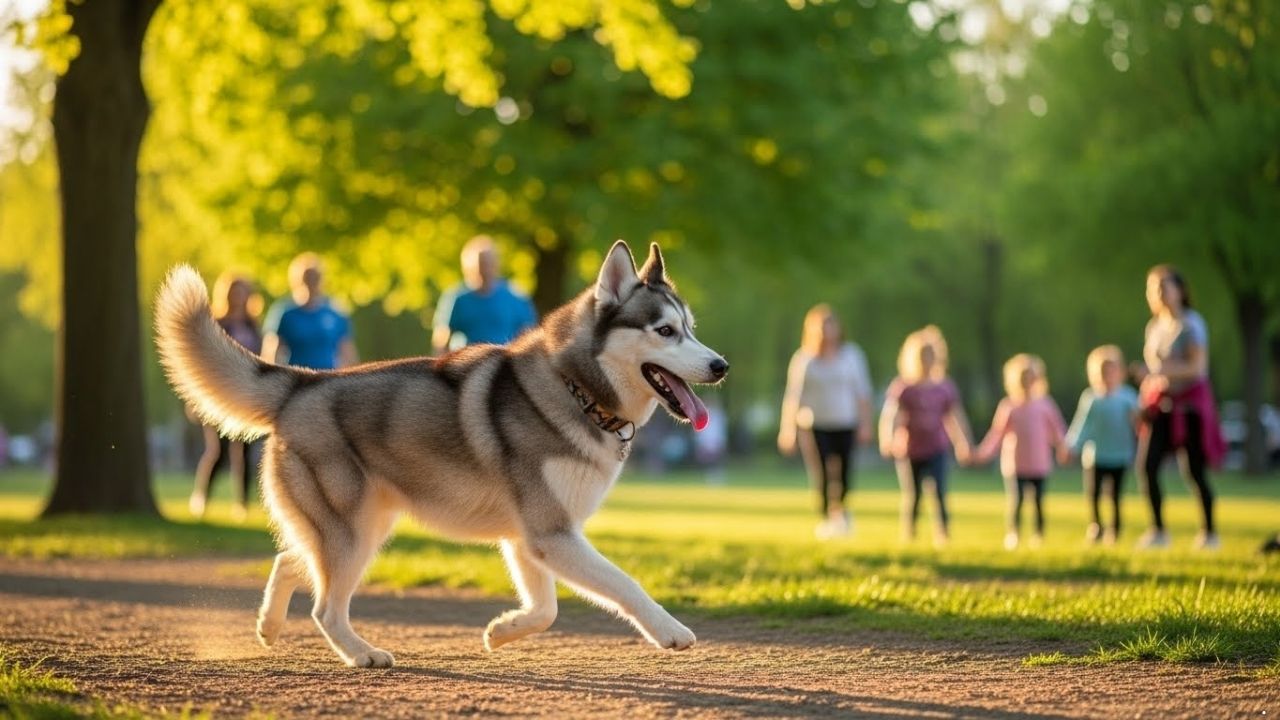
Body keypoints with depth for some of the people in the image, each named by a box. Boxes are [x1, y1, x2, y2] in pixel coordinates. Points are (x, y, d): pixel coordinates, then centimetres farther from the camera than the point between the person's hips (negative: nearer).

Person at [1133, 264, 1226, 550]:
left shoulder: (1191, 324, -9)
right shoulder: (1154, 327, 12)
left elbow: (1197, 367, -18)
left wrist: (1158, 371, -27)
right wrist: (1144, 400, 5)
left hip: (1189, 401, -6)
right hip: (1159, 401, 6)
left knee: (1193, 471, -5)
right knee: (1146, 465, -7)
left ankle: (1209, 532, 8)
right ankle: (1158, 530, 1)